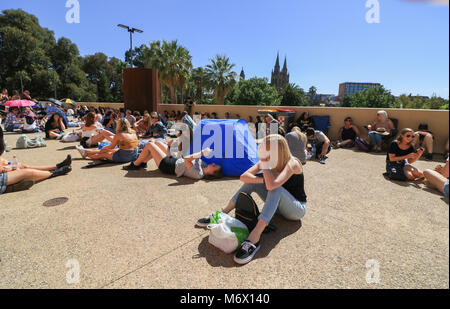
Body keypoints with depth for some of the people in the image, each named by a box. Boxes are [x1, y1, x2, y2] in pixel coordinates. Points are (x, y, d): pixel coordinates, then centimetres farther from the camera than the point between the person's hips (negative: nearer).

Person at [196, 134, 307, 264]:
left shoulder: (292, 163, -25)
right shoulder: (268, 161, -7)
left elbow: (272, 185, -42)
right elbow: (244, 177, -14)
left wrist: (264, 163, -35)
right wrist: (264, 180, -26)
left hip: (297, 209, -6)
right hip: (278, 204, 6)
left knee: (275, 188, -36)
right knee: (252, 182, -11)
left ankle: (254, 238, -43)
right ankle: (223, 213, -5)